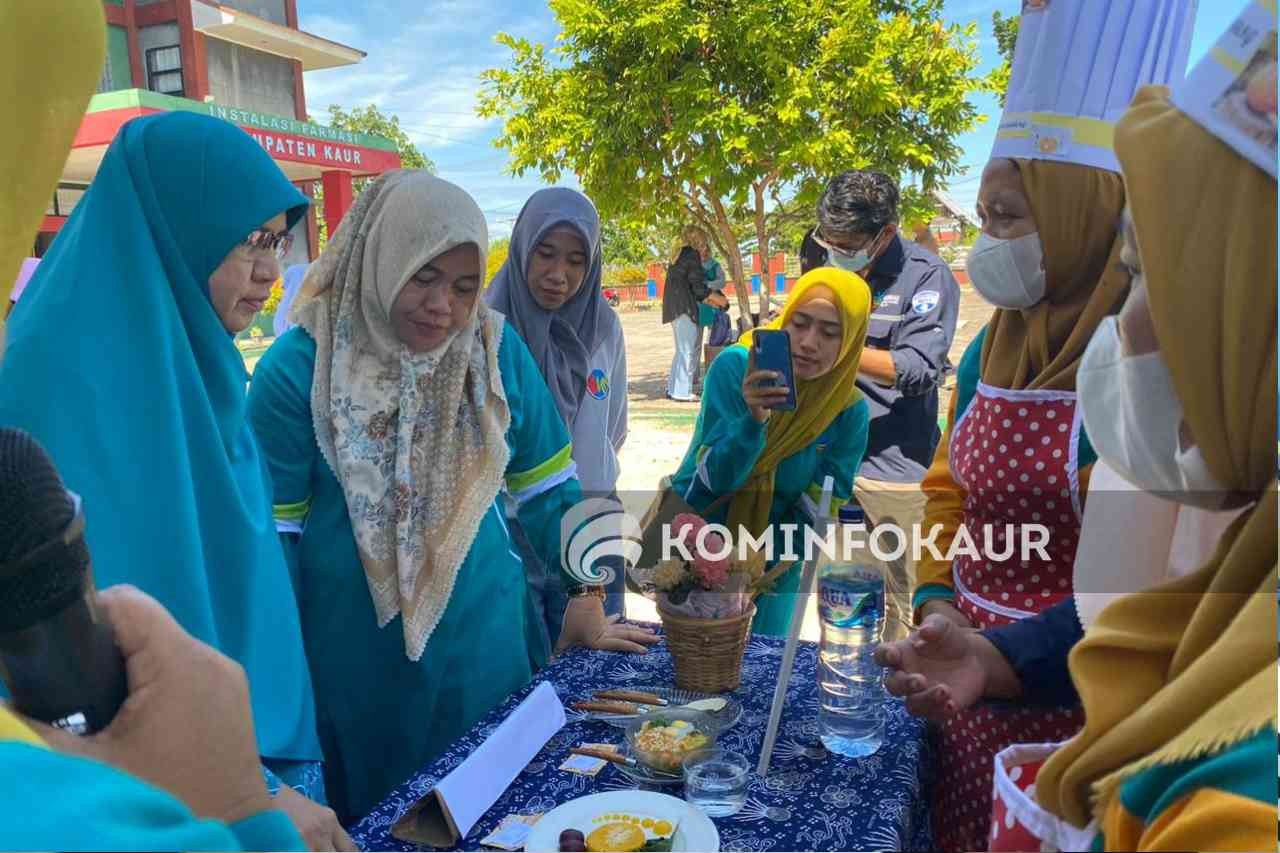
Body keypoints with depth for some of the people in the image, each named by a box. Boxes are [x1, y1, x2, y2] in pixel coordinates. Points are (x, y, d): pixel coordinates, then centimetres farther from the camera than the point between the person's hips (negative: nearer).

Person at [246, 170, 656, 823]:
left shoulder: (496, 351, -7)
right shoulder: (296, 370, -13)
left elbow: (548, 492, 1)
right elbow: (271, 534, -7)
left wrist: (587, 611, 4)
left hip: (483, 644, 2)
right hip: (354, 664, -2)